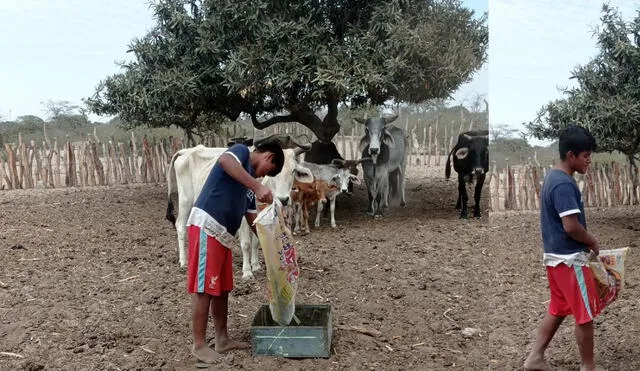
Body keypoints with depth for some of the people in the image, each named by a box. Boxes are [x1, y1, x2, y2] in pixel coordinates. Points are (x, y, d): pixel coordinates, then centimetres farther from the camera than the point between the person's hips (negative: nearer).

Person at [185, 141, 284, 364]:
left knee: (221, 289, 15)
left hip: (223, 235, 10)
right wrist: (257, 186, -30)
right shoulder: (242, 151, 2)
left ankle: (222, 340, 25)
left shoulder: (250, 181, 25)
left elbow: (252, 219, 25)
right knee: (203, 288, -4)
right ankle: (199, 345, 4)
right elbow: (224, 161, -24)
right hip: (206, 226, -10)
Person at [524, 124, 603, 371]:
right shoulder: (564, 184, -21)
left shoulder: (553, 177, 10)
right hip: (569, 259, -10)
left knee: (558, 309, 17)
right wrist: (593, 243, -8)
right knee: (585, 314, 3)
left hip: (555, 256, 10)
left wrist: (586, 242, 16)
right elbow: (571, 226, -26)